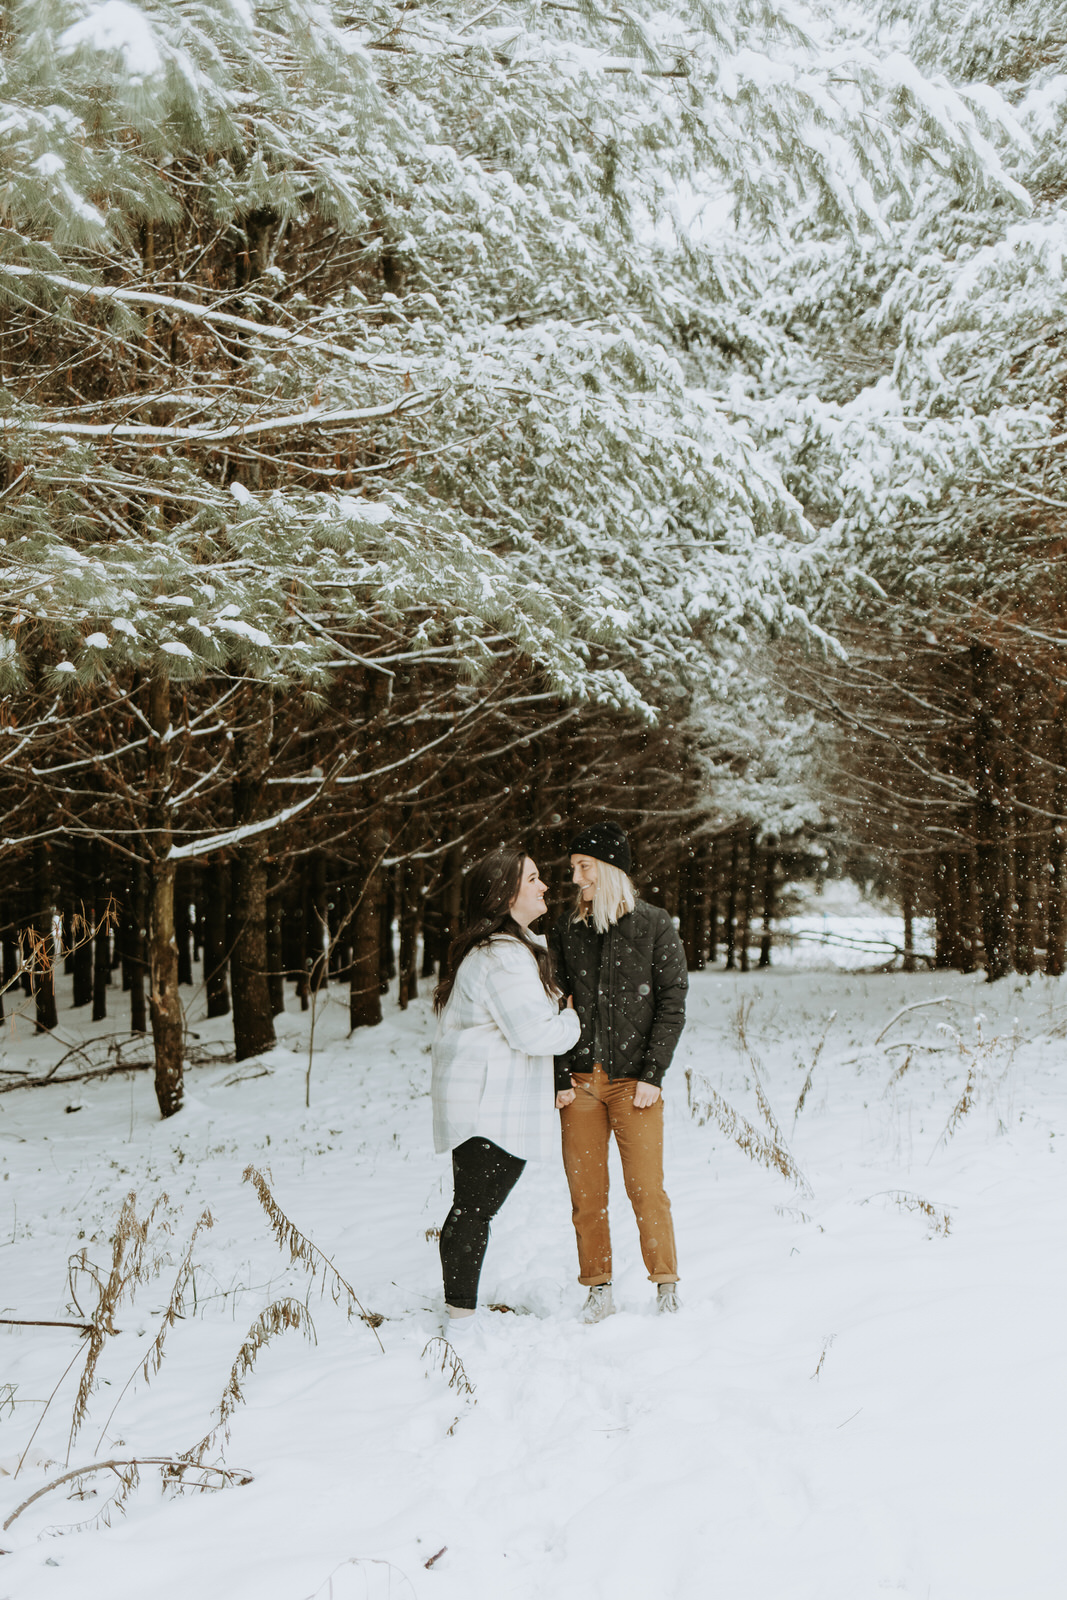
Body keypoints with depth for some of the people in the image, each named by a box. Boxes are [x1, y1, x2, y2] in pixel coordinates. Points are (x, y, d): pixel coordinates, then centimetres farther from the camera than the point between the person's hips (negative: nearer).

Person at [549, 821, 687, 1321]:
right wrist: (560, 1078, 0)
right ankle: (598, 1290, 13)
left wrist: (652, 1074, -8)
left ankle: (666, 1285, 10)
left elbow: (672, 1003, -1)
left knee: (647, 1188, -4)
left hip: (635, 1081, -3)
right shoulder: (566, 931, 9)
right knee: (585, 1191, 3)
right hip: (580, 1081, 3)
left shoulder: (654, 926, 0)